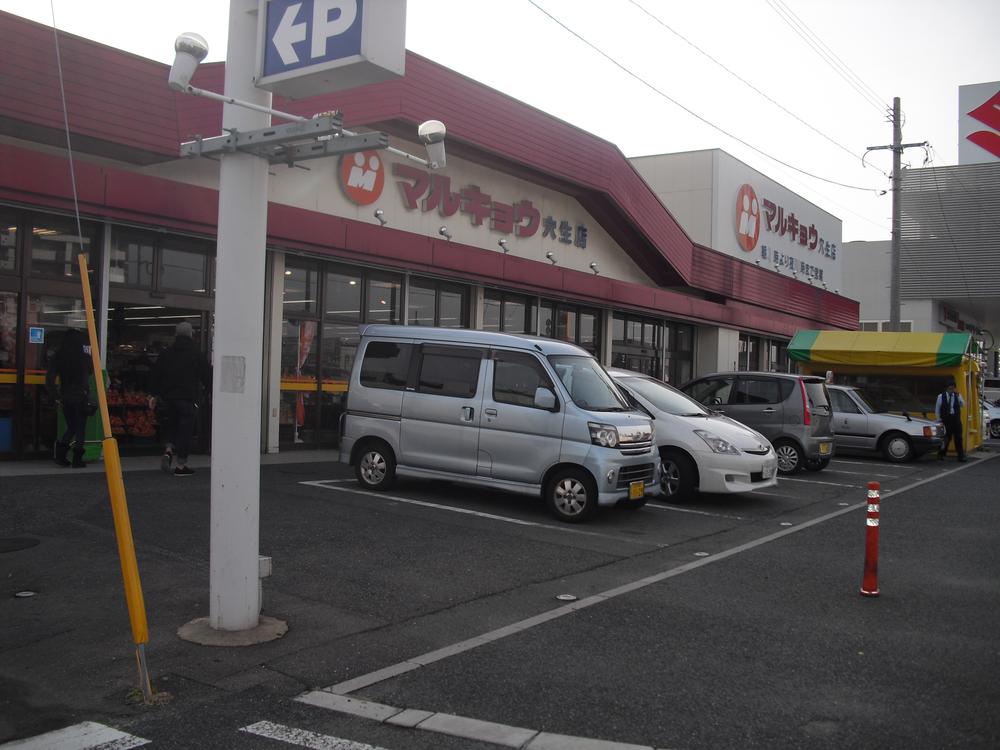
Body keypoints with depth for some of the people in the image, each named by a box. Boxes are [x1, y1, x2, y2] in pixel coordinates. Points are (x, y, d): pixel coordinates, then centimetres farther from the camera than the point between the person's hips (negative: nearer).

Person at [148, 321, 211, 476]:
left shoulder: (166, 353, 7)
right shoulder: (196, 355, -4)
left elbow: (155, 375, 9)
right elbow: (208, 376, -1)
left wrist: (153, 394, 16)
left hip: (168, 397, 4)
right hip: (188, 398, -4)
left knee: (172, 426, 21)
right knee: (185, 430, 0)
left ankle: (169, 451, -2)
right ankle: (181, 465, 2)